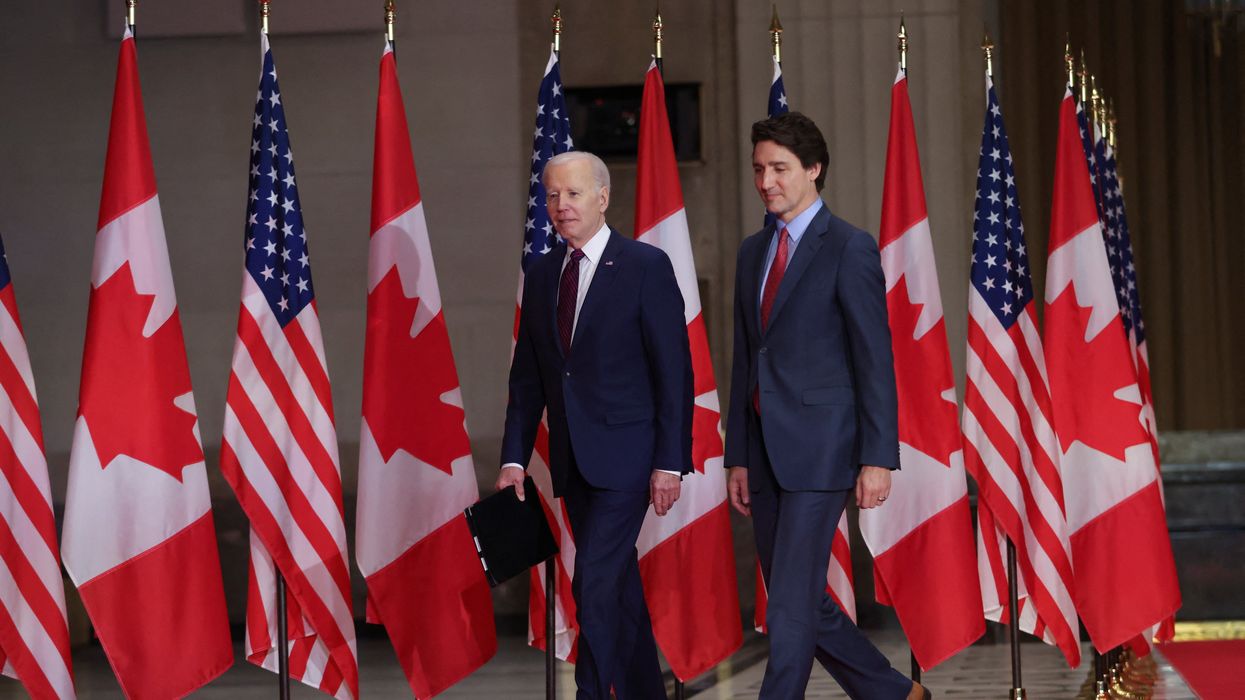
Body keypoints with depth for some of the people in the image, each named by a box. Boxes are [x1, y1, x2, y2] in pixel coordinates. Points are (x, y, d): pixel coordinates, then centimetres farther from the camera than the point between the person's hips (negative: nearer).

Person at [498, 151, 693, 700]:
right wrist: (514, 457, 6)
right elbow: (526, 375, 14)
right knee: (617, 588, 13)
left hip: (624, 453, -6)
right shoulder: (542, 274, 11)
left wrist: (670, 462, -12)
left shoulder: (646, 266, -6)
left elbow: (674, 371, -8)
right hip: (571, 458, 6)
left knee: (594, 583, -14)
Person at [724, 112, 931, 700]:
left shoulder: (849, 248, -6)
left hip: (819, 450, -8)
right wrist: (738, 458, 14)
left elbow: (875, 360, -9)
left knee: (792, 603, -10)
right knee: (802, 603, 11)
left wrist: (878, 458, -14)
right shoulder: (753, 253, 15)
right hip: (766, 452, 8)